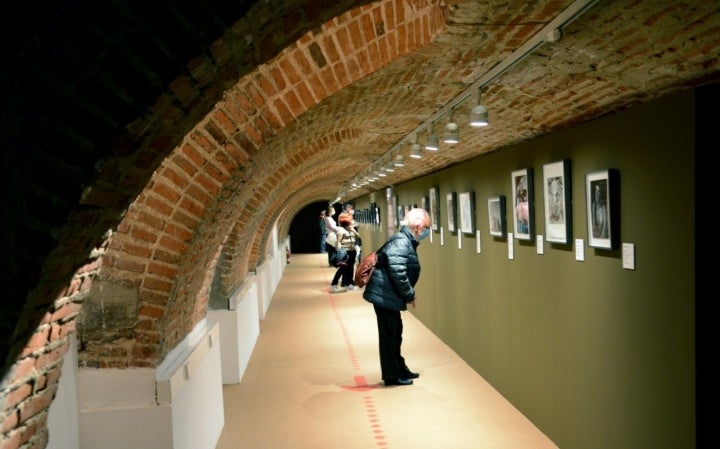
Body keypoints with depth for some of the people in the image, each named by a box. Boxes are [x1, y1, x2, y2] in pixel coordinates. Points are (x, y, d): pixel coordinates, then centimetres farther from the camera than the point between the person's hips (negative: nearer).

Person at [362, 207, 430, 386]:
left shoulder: (407, 241, 12)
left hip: (388, 295, 11)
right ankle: (392, 375, 12)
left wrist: (407, 294, 16)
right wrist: (410, 294, -16)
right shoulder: (401, 242, -21)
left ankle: (400, 370, 32)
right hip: (384, 295, -11)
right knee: (389, 334, 0)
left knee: (395, 333, 19)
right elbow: (398, 273, -27)